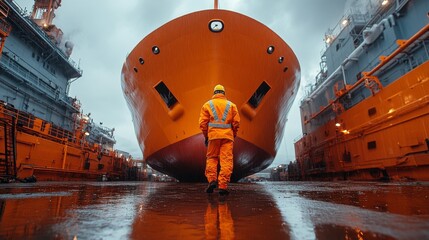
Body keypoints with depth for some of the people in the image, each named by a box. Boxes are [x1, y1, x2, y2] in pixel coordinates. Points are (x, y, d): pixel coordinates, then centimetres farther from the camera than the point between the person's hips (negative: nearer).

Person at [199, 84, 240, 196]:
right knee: (226, 160, -1)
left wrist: (206, 136, 14)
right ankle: (223, 186, -4)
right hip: (227, 136, 0)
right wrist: (234, 135, 17)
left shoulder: (207, 105, 12)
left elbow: (202, 123, 4)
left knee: (211, 158, 13)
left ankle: (212, 180, -2)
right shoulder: (231, 105, 14)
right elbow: (236, 122, 5)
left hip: (213, 135, 0)